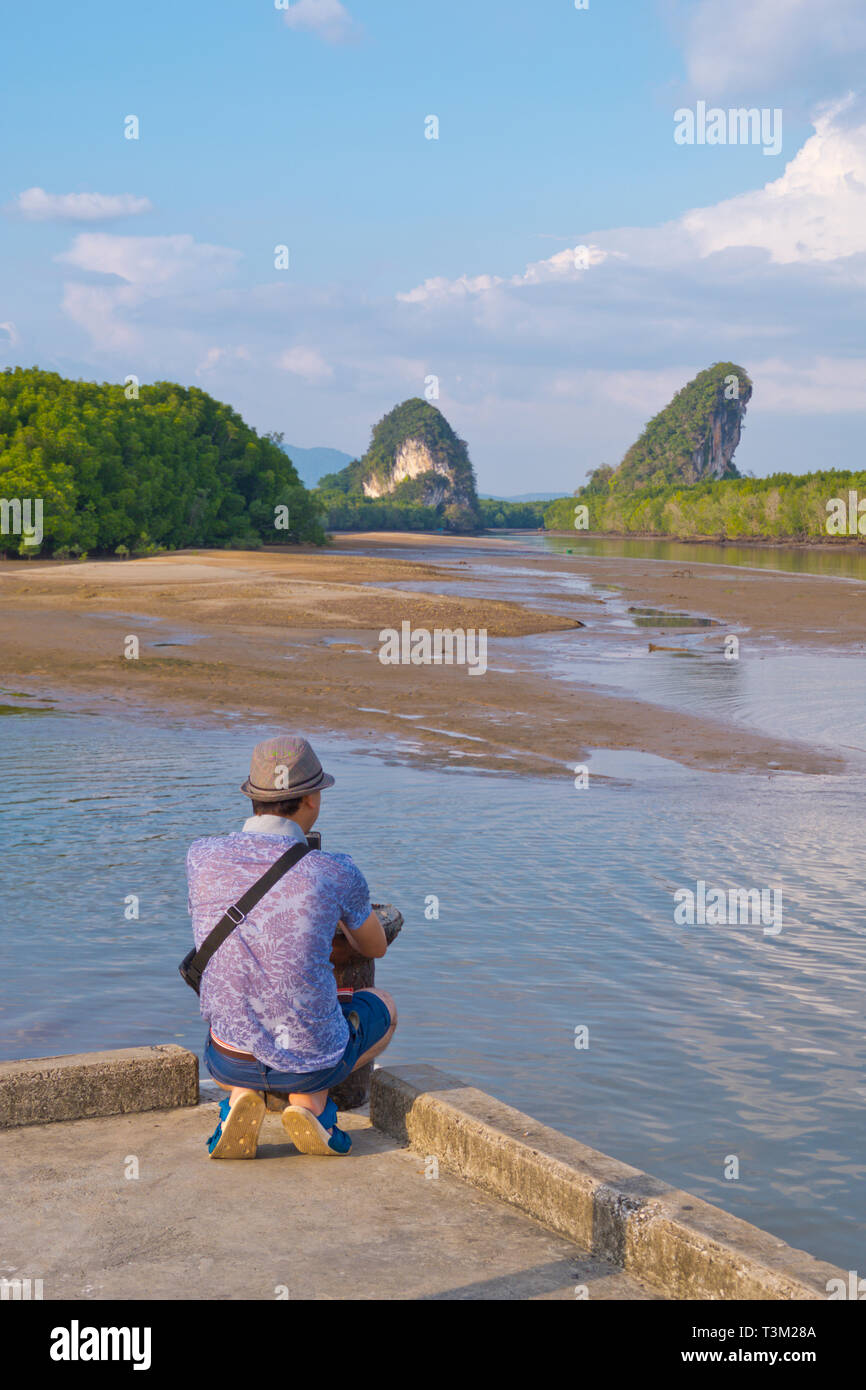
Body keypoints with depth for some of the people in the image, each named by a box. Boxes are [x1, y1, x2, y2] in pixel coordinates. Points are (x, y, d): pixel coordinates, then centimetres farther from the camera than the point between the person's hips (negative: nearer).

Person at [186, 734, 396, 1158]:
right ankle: (310, 1102, 6)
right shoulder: (338, 874, -16)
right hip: (313, 1059, -2)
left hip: (233, 1061, 2)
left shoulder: (202, 856, -10)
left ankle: (241, 1100, 6)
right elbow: (375, 947, 6)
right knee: (383, 1009, 31)